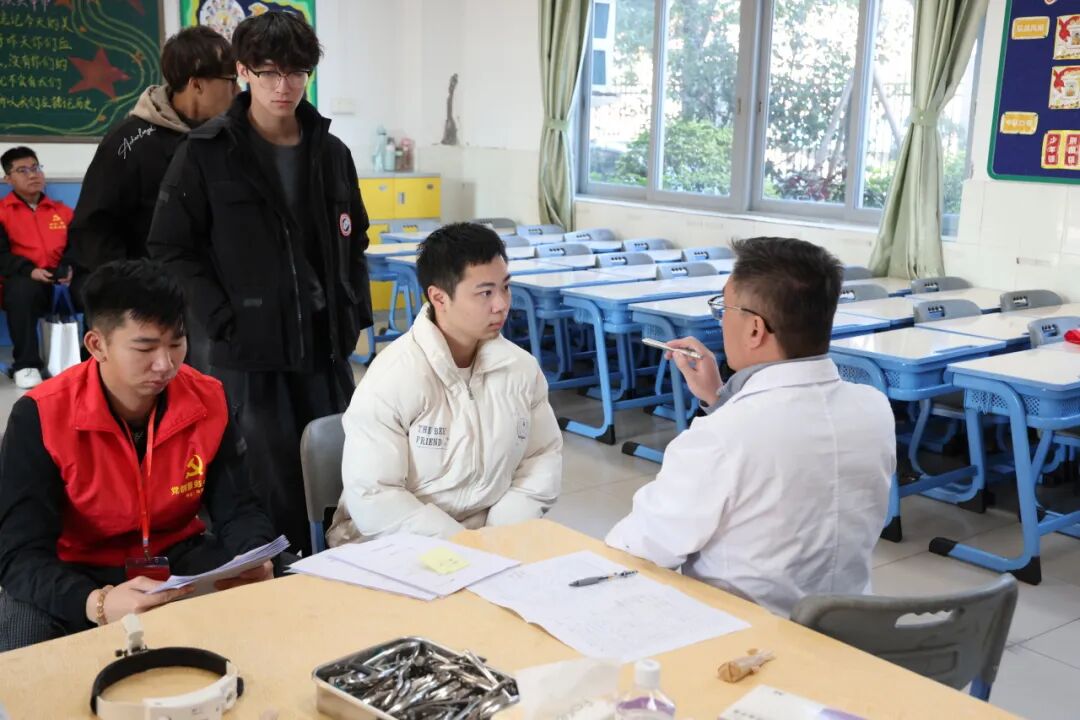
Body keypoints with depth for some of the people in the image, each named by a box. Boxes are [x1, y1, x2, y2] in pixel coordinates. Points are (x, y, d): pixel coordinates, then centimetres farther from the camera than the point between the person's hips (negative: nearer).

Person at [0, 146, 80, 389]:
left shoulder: (62, 210, 19)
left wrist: (72, 268, -8)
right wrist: (29, 271, -18)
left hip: (63, 283, 3)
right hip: (26, 281, -2)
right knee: (21, 290, -39)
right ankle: (26, 365, -27)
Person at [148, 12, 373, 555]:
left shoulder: (331, 152, 10)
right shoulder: (206, 153, -4)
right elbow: (172, 248, -3)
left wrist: (357, 314, 8)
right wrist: (223, 320, -11)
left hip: (326, 346, 5)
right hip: (249, 351, -4)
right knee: (272, 490, -2)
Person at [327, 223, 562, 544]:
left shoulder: (522, 367, 1)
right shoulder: (392, 377, -16)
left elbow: (544, 454, 9)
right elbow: (372, 496, -18)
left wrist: (505, 534, -6)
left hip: (492, 538, 5)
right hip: (399, 547, -4)